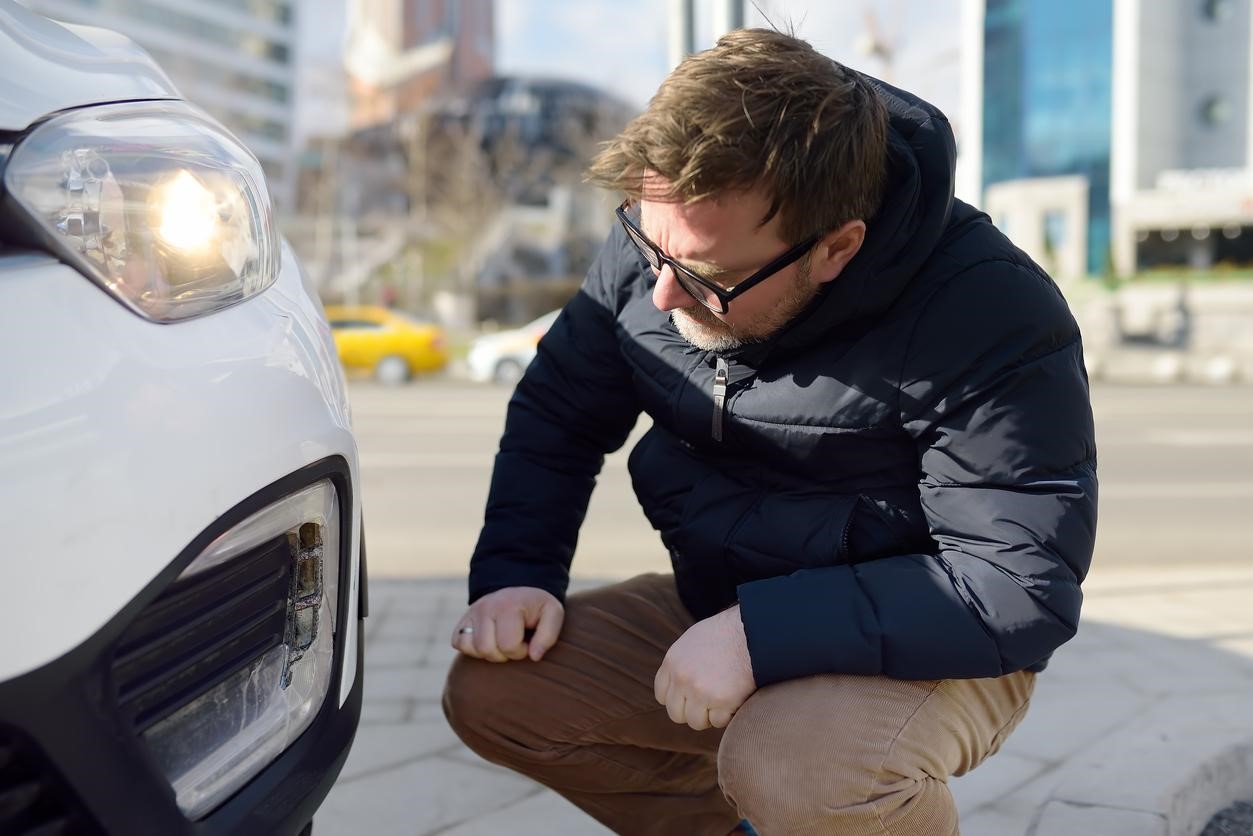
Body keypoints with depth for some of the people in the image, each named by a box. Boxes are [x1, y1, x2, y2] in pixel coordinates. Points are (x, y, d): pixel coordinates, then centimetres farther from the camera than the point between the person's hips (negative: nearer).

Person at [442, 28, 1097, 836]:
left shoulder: (990, 315, -26)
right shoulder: (662, 241, -10)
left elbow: (1023, 587, -26)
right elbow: (559, 411, 4)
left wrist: (764, 633, -32)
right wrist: (516, 575, -10)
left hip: (922, 645, -5)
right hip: (710, 613, 6)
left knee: (794, 768, -36)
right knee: (489, 692, -7)